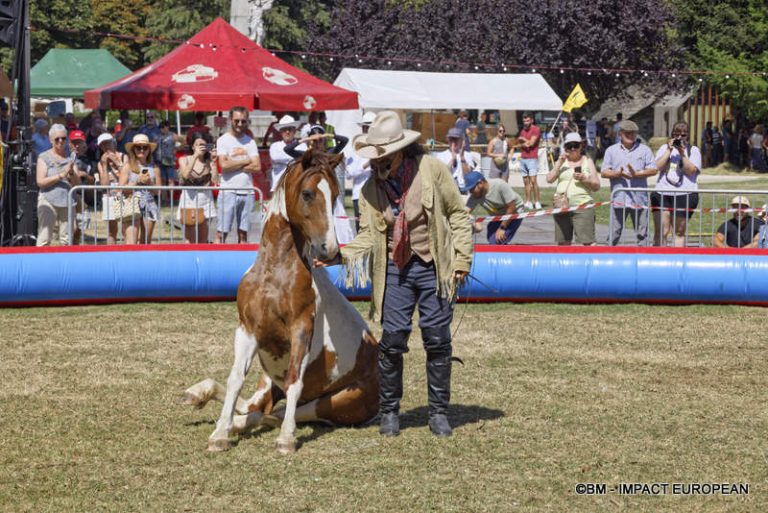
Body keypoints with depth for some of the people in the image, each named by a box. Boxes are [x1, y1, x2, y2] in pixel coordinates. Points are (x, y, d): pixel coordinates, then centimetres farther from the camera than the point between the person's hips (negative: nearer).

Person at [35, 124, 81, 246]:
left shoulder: (71, 157, 12)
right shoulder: (44, 157, 2)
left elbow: (77, 183, 11)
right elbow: (40, 181, -9)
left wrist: (72, 173, -10)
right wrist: (61, 175, -15)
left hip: (67, 201, 4)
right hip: (48, 200, -4)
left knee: (67, 240, 4)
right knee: (44, 238, -10)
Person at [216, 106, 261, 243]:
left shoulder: (250, 142, 11)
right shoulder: (223, 140, 1)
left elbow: (257, 167, 0)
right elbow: (224, 165, -12)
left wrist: (234, 165, -7)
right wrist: (246, 161, -3)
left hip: (247, 192, 4)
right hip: (228, 192, -4)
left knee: (243, 233, 5)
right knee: (222, 232, -6)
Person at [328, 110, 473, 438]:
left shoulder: (432, 170, -8)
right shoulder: (371, 189, 0)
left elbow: (457, 214, -1)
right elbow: (368, 235, -4)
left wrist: (462, 260, -4)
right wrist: (344, 254, -23)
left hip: (434, 266, -2)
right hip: (395, 269, 2)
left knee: (437, 339, 1)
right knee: (393, 340, -2)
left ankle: (439, 412, 14)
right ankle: (389, 411, 13)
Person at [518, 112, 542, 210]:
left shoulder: (536, 129, -4)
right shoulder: (523, 131, 17)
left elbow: (531, 142, -13)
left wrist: (523, 139, 3)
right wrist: (523, 144, -9)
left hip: (532, 158, -7)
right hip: (523, 158, 7)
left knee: (533, 180, -14)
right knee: (526, 181, 5)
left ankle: (537, 202, -12)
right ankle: (528, 202, 8)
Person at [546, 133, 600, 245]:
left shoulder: (587, 161, 9)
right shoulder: (562, 161, 14)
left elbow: (596, 186, 6)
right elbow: (549, 179, 1)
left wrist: (584, 179, -12)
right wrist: (560, 162, -5)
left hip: (582, 205, -3)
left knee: (588, 241, -12)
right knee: (563, 242, 7)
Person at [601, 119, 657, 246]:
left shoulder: (645, 150, 11)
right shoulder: (611, 150, 11)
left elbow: (653, 170, 2)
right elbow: (604, 172, 4)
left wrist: (637, 174, -15)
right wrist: (618, 174, -16)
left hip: (639, 199, 0)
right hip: (619, 198, 0)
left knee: (642, 233, 4)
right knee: (614, 233, -1)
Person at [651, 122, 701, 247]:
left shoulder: (693, 150, 7)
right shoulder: (664, 148, 14)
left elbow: (691, 170, -7)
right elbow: (658, 167, -1)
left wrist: (682, 153, -12)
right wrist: (669, 150, -6)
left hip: (684, 195, -1)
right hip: (662, 193, 1)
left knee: (680, 232, 5)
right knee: (660, 232, -6)